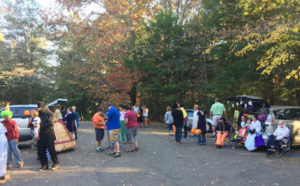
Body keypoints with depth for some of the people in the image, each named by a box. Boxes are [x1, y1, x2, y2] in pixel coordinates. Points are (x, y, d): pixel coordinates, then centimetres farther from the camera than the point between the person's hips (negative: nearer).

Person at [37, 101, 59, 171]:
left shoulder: (49, 114, -5)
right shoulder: (39, 114, 15)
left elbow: (50, 123, -16)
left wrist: (41, 128, -15)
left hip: (49, 136, -6)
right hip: (41, 136, 6)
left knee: (51, 150, -1)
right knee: (40, 151, 7)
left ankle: (56, 164, 14)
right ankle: (44, 165, 21)